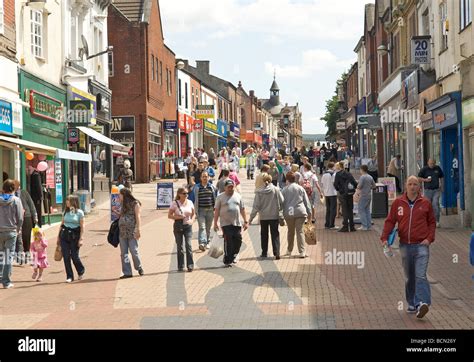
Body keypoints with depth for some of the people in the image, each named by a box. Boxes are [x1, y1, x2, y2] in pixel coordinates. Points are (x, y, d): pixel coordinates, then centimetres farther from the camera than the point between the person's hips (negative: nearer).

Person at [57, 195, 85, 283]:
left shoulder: (79, 212, -4)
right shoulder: (66, 212, 9)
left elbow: (82, 227, -4)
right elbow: (62, 224, 14)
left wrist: (81, 239, -10)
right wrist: (58, 236, 11)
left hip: (74, 235, -4)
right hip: (64, 234, 4)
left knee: (74, 256, -2)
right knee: (66, 256, 0)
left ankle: (81, 271, 27)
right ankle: (69, 276, 9)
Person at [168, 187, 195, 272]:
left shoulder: (190, 203, 3)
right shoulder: (175, 204, -5)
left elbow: (193, 214, 13)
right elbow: (169, 215, -3)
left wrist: (192, 220, -7)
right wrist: (178, 217, -18)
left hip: (188, 226, 1)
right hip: (178, 226, -1)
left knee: (188, 245, -10)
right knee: (179, 246, 6)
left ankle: (190, 265, -7)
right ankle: (180, 266, 14)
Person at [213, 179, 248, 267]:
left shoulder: (238, 196, 11)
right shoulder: (220, 197, 1)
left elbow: (242, 209, 14)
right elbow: (217, 211, 1)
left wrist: (245, 222, 9)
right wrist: (215, 223, -3)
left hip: (237, 223, 4)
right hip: (226, 224, -4)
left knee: (238, 241, 3)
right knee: (228, 243, -7)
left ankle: (233, 256, 26)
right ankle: (227, 261, 0)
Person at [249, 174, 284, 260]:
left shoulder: (259, 192, -5)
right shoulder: (276, 190, -7)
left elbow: (256, 206, -5)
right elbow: (282, 202, -6)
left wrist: (251, 217, 2)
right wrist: (281, 214, 7)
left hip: (263, 217, 1)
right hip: (274, 216, -1)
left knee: (264, 234, 14)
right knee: (275, 234, 2)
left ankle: (264, 253, 19)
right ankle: (276, 252, -9)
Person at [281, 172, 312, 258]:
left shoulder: (284, 190, 1)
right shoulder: (300, 188, 5)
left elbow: (282, 202, 3)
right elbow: (306, 201, 7)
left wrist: (282, 214, 10)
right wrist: (309, 212, 13)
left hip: (289, 213, 0)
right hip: (300, 212, 0)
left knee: (290, 232, 15)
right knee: (300, 231, -2)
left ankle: (289, 251, 25)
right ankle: (302, 252, -11)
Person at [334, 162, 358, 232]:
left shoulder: (338, 174, -5)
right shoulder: (349, 174, 9)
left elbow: (335, 184, -7)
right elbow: (355, 183, 5)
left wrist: (338, 189, 12)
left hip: (343, 194, -5)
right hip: (350, 194, 5)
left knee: (345, 210, -2)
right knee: (350, 210, 11)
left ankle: (345, 227, -5)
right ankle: (352, 226, 14)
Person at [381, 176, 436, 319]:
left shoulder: (425, 203, 3)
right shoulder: (398, 203, 4)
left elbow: (432, 222, 9)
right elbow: (390, 221, 5)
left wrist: (429, 238, -4)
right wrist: (385, 237, -8)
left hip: (421, 245, -3)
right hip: (405, 246, 3)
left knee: (420, 275, -15)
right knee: (409, 277, 11)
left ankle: (422, 303, -24)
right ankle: (412, 304, 21)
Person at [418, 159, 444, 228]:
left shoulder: (438, 168, 8)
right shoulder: (424, 169, 2)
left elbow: (441, 177, 22)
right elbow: (419, 178, 6)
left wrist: (441, 185, 12)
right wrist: (425, 180, -11)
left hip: (436, 190, 0)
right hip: (428, 190, 0)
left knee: (435, 204, -14)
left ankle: (437, 221, -11)